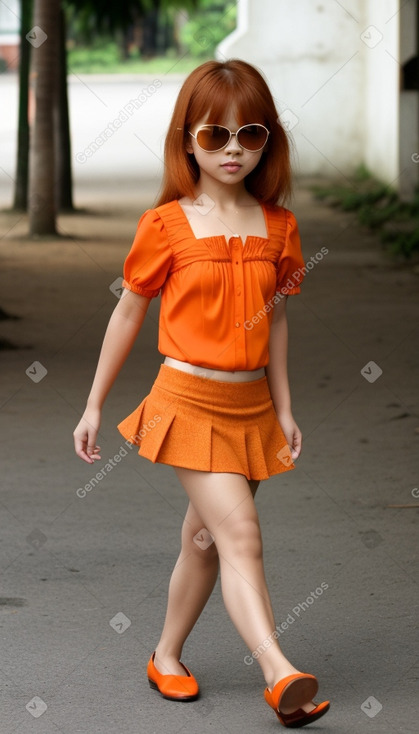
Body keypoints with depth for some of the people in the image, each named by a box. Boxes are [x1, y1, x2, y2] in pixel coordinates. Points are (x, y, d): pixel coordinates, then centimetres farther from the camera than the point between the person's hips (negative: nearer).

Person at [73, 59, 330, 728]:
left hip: (250, 403, 5)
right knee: (240, 530, -17)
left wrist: (283, 408, 12)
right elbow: (128, 315, 1)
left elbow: (275, 320, 13)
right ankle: (279, 674, -25)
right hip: (188, 398, -5)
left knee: (206, 537, 13)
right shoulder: (167, 226, -7)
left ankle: (168, 655, 31)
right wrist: (94, 407, 5)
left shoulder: (277, 226, 5)